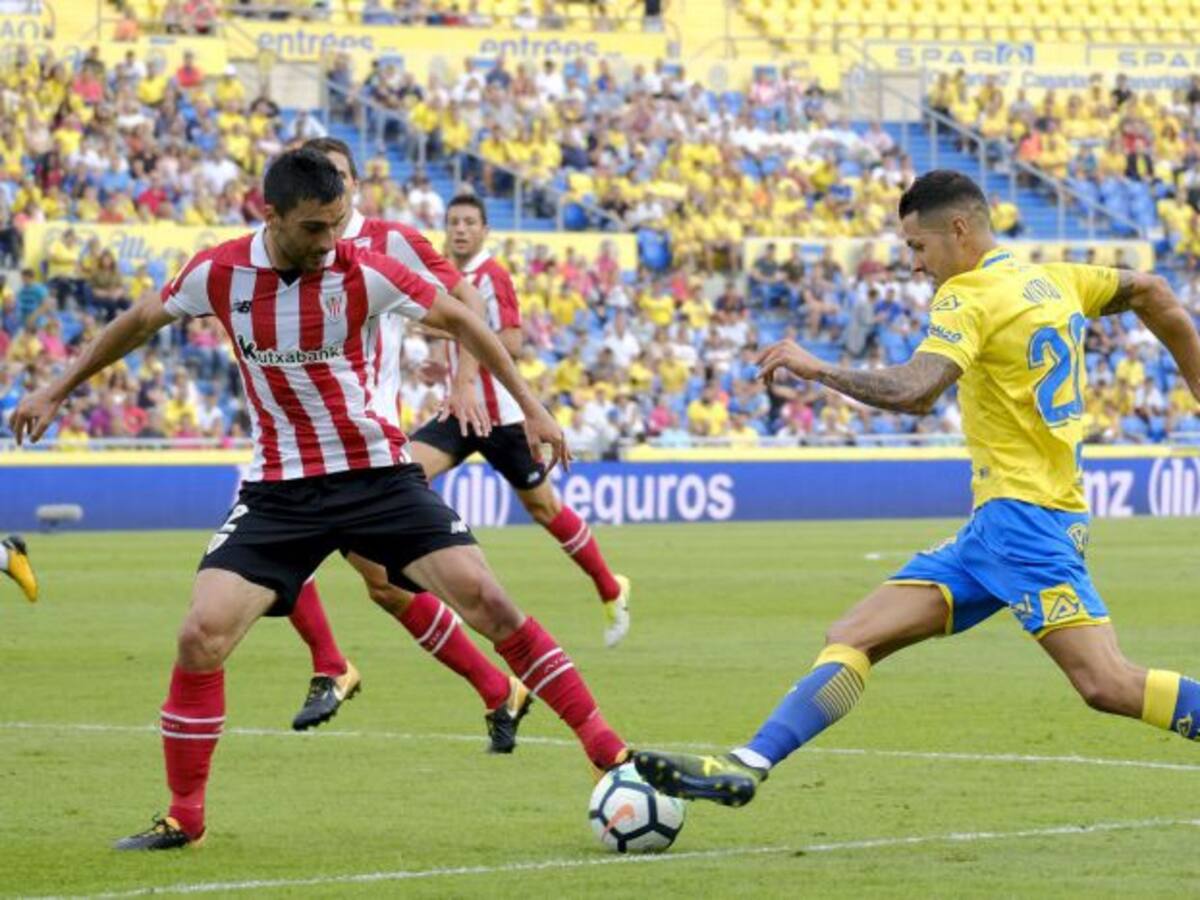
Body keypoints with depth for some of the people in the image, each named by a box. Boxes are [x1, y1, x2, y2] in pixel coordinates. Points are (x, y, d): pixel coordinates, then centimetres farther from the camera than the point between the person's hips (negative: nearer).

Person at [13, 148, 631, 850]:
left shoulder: (364, 273, -12)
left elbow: (460, 320, 1)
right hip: (281, 488, 1)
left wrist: (530, 406, 0)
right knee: (203, 636, -13)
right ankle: (184, 819, 3)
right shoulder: (220, 273, -7)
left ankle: (604, 746, -6)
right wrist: (57, 391, 19)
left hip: (377, 471, -1)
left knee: (483, 597, -15)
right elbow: (142, 322, 13)